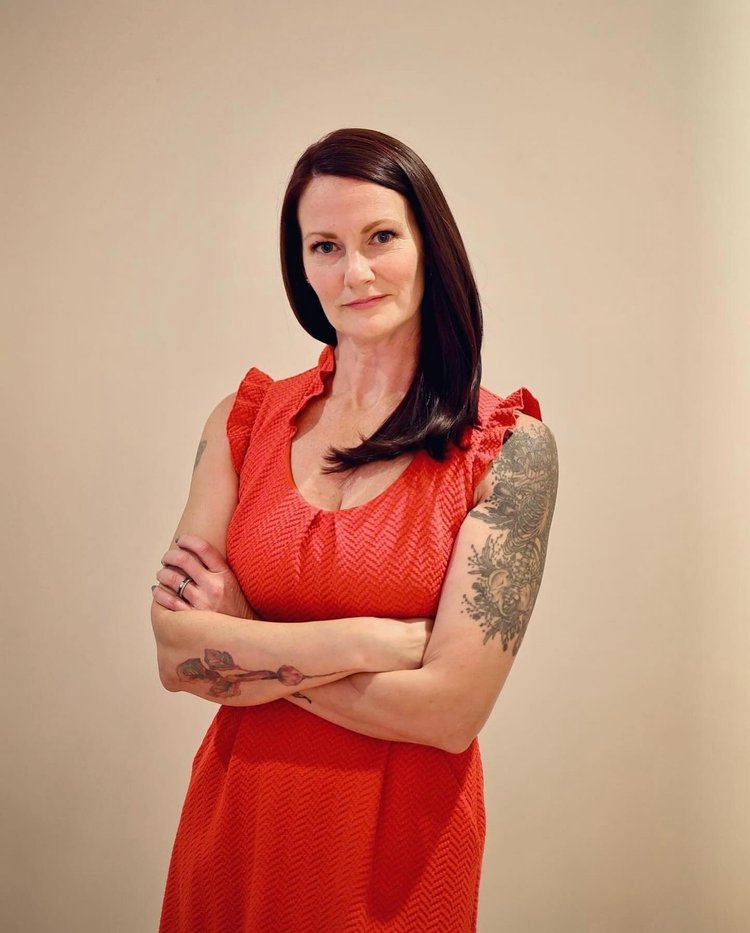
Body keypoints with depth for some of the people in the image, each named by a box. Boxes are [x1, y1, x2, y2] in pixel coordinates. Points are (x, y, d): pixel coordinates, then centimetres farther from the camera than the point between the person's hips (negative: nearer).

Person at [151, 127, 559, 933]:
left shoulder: (508, 446, -12)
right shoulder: (245, 420, -3)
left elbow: (451, 710, -18)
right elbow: (176, 655, -10)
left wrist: (246, 650, -12)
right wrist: (374, 640, -19)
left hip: (400, 840, -2)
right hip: (238, 818, 3)